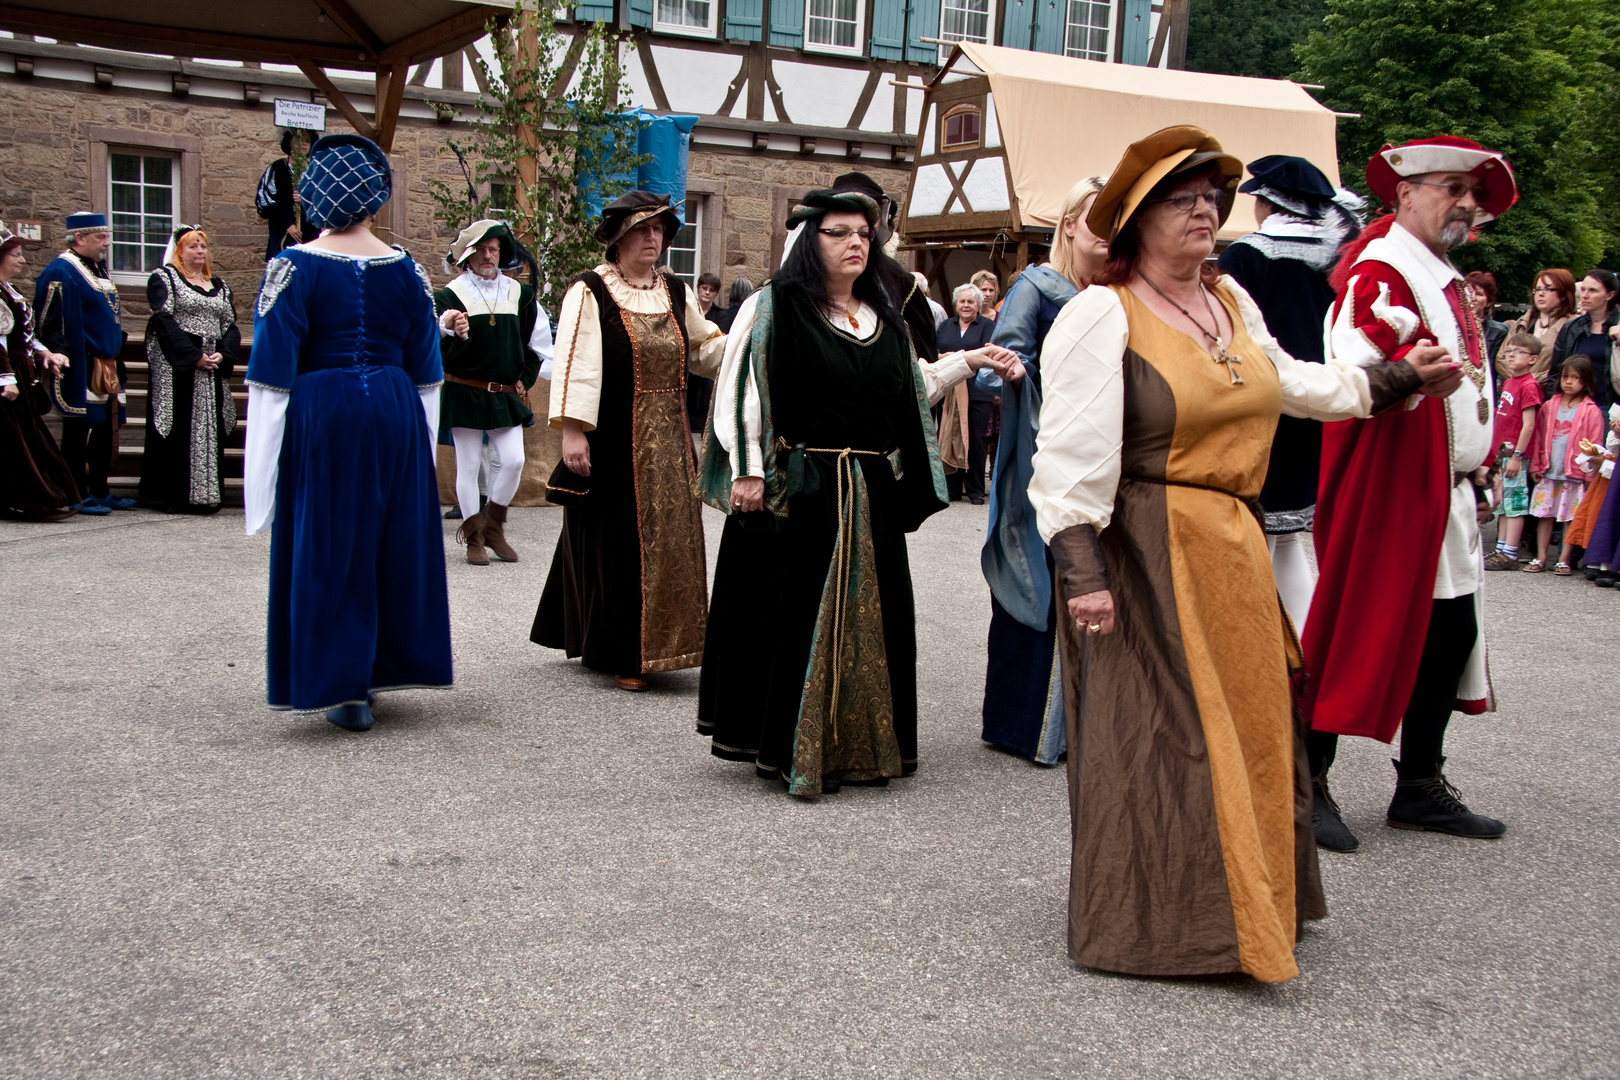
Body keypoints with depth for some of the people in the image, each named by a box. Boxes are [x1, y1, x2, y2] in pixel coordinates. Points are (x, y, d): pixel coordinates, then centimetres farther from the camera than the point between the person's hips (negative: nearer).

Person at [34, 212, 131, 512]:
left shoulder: (98, 269, 16)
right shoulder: (60, 273, -12)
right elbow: (49, 324, -17)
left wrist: (115, 354, 21)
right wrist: (59, 360, -22)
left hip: (106, 367, 9)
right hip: (81, 370, -9)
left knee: (106, 430, 12)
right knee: (78, 430, -2)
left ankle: (99, 491, 21)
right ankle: (78, 495, 4)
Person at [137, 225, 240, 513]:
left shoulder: (220, 286, 18)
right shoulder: (163, 278, 2)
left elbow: (231, 325, 12)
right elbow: (164, 320, -9)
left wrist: (223, 354, -8)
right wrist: (194, 356, -16)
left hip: (213, 368, 5)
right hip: (176, 366, -5)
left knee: (210, 430, 3)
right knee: (178, 429, -6)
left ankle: (206, 494, 7)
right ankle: (175, 496, -3)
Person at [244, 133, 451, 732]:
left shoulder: (295, 267, -8)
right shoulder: (405, 269, 3)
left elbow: (272, 371, -8)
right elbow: (426, 370, 9)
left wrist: (261, 463, -3)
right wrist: (422, 442, 19)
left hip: (321, 415, -3)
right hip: (395, 413, 3)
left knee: (328, 547, 5)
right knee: (393, 540, 14)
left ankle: (345, 688, 5)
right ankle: (386, 665, 25)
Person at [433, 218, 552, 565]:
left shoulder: (519, 294, 6)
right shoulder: (451, 295, -7)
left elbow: (540, 342, 17)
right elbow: (441, 351, -19)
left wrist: (526, 379, 8)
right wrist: (454, 334, -41)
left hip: (507, 394, 3)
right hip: (465, 392, -3)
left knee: (513, 461, -4)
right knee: (468, 466, 2)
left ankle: (493, 527, 15)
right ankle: (474, 539, 12)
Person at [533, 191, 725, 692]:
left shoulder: (677, 293, 11)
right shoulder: (589, 293, -7)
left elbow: (705, 351, 18)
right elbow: (575, 363, -14)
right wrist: (571, 430, -20)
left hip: (667, 443, 6)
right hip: (613, 440, -6)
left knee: (665, 538, 9)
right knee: (617, 540, 0)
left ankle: (653, 644, 21)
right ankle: (620, 654, 9)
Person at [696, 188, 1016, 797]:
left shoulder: (884, 318, 15)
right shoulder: (774, 308, -3)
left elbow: (913, 387, 26)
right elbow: (743, 392, -8)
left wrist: (969, 362, 16)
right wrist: (748, 471, -15)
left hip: (873, 493, 6)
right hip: (798, 490, -6)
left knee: (866, 611, 9)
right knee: (796, 614, -1)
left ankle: (855, 745, 21)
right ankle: (788, 748, 11)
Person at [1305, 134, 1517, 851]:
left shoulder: (1445, 280, 20)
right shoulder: (1378, 272, -11)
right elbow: (1355, 370, -28)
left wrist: (1478, 466, 24)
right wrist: (1407, 369, -47)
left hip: (1446, 492, 10)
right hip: (1387, 488, -10)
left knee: (1452, 633, 11)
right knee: (1357, 630, -5)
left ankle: (1420, 789, 22)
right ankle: (1307, 784, 5)